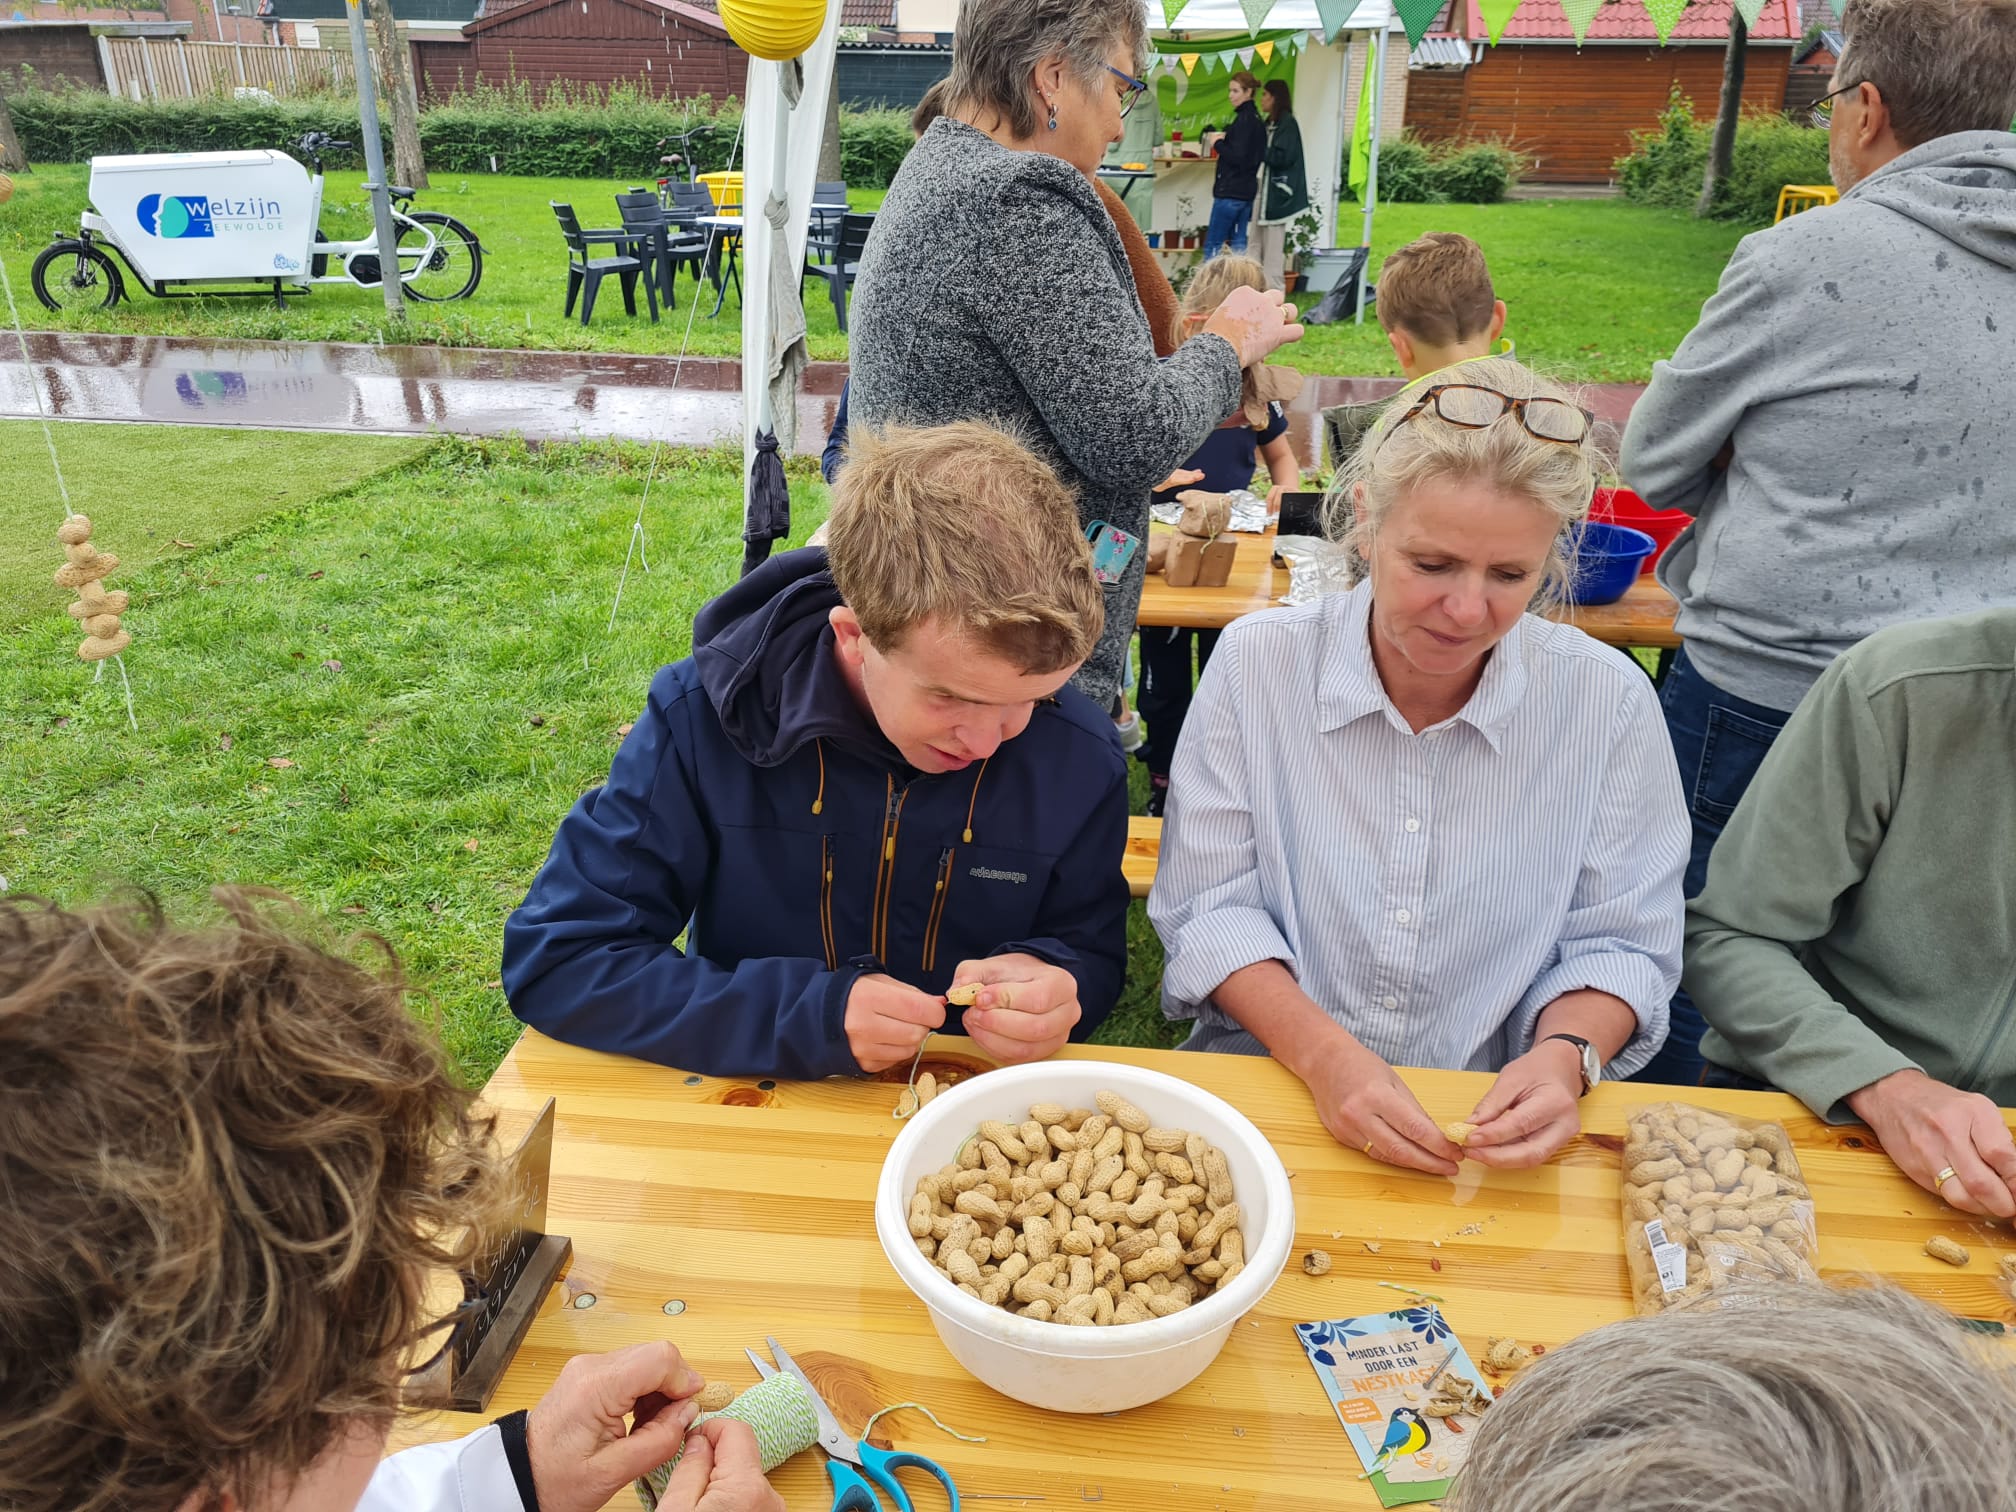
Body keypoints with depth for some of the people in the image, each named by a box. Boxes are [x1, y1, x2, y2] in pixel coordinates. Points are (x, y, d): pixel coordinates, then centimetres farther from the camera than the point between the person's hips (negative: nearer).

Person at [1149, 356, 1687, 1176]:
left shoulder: (1608, 699, -2)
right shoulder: (1258, 661, -4)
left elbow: (1618, 944, 5)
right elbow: (1208, 908, -4)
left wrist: (1567, 1055, -16)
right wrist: (1321, 1051, -19)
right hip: (1266, 1100, -2)